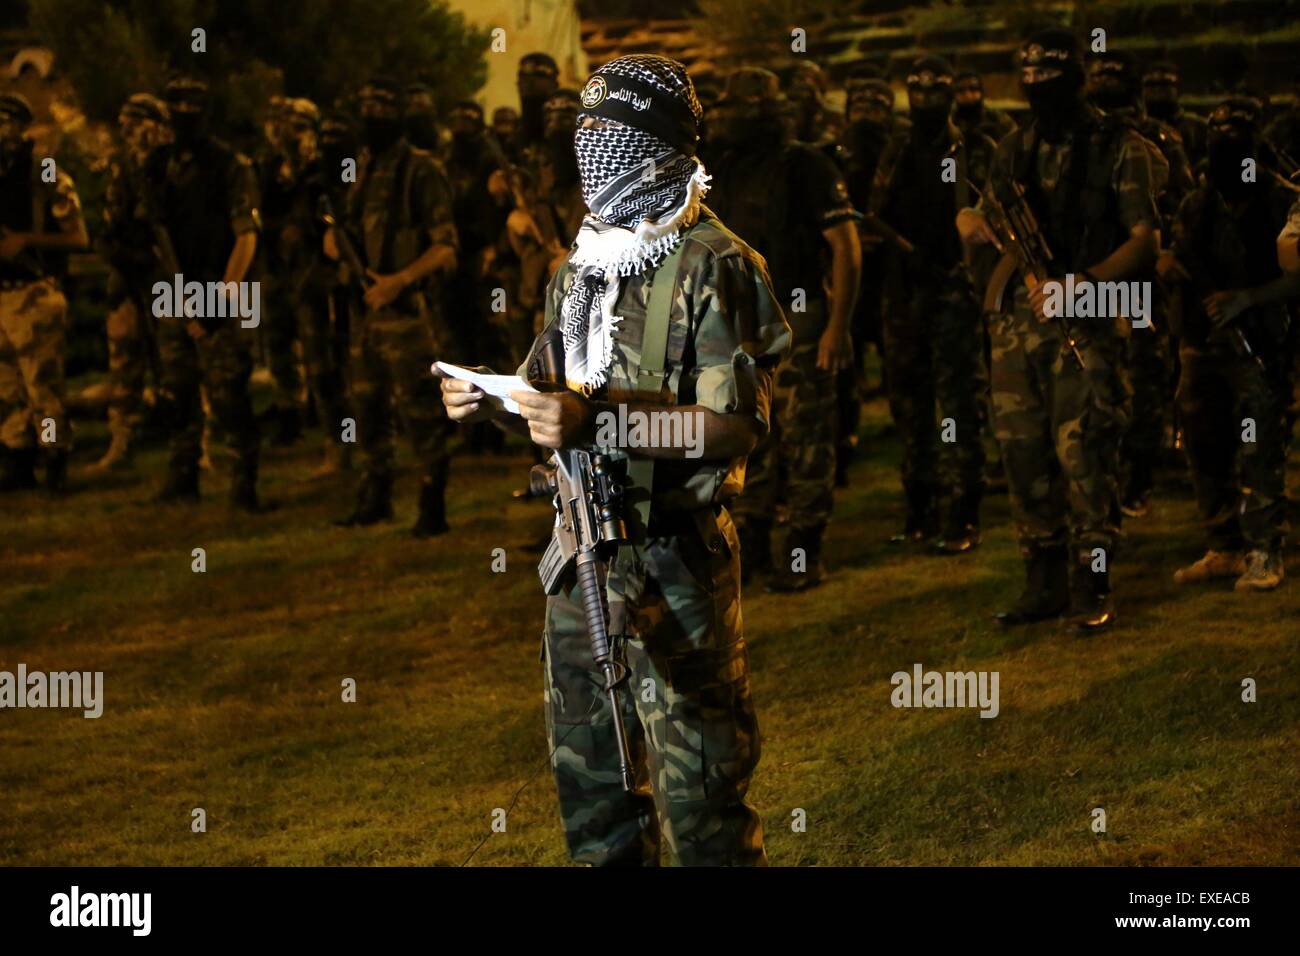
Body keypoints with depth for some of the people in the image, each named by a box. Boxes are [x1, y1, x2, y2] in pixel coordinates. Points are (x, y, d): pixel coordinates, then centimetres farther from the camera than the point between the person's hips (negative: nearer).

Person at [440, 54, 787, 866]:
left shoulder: (715, 266, -12)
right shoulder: (585, 263, 13)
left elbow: (737, 425, -20)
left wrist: (594, 422, -29)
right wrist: (490, 403, 0)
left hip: (673, 557, -8)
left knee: (695, 778, -4)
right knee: (589, 769, 16)